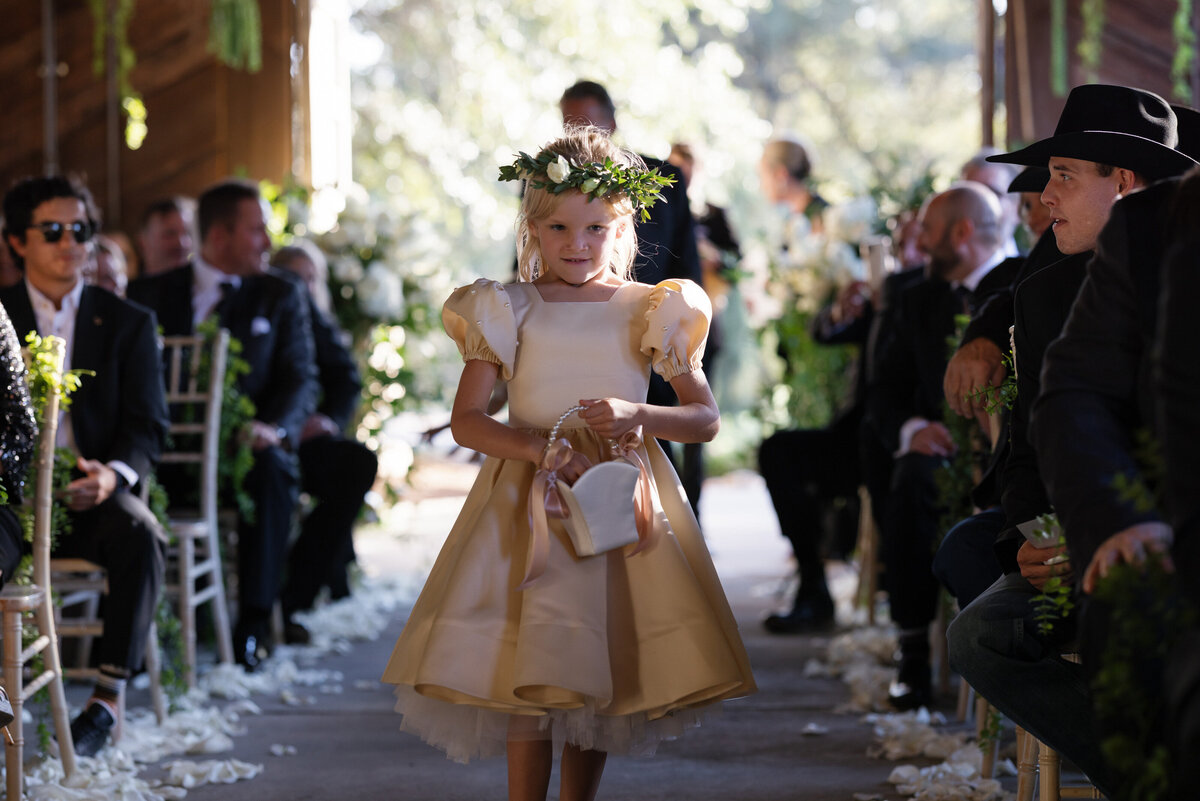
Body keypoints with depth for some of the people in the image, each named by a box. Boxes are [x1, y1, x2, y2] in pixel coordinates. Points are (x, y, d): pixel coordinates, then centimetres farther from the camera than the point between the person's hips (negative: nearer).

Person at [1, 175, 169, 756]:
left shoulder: (128, 324, 10)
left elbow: (148, 426, 3)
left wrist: (113, 474, -20)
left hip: (96, 491, 1)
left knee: (139, 535, -33)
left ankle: (110, 695, -25)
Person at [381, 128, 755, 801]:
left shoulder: (652, 311, 5)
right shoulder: (508, 311, 3)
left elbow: (706, 417, 4)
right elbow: (467, 419, -2)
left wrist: (641, 416, -16)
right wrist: (536, 447, -18)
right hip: (529, 504, -1)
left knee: (601, 676, 6)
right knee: (530, 676, -9)